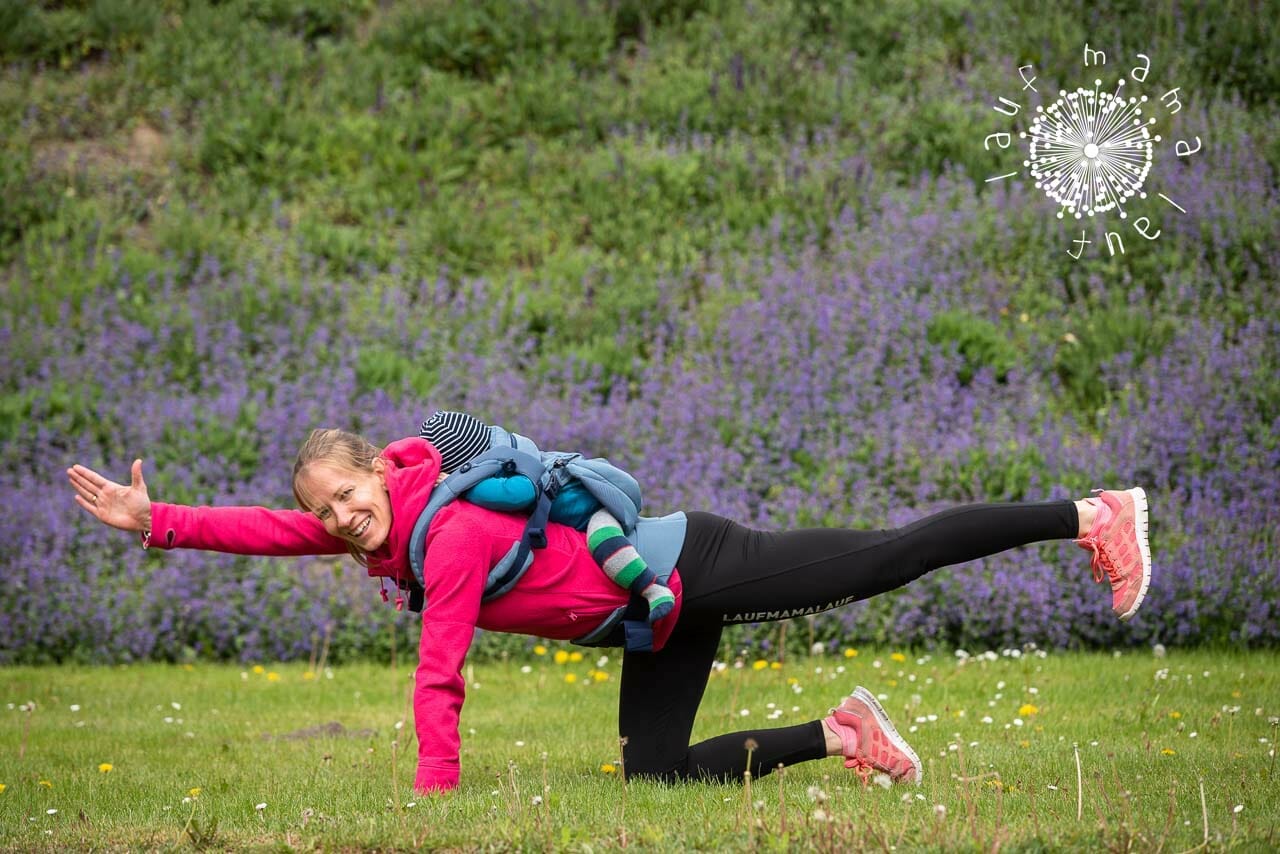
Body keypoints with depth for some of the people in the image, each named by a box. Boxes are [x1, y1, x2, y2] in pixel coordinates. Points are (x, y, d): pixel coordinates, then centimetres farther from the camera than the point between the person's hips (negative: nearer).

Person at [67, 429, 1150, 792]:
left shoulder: (452, 530, -24)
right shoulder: (376, 525, 1)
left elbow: (440, 683, -25)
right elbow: (270, 530, 5)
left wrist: (434, 798, -23)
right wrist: (156, 520, -2)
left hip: (685, 567, -9)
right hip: (662, 620, 9)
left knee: (889, 556, -5)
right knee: (658, 770, 10)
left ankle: (1094, 515, 2)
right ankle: (842, 736, 21)